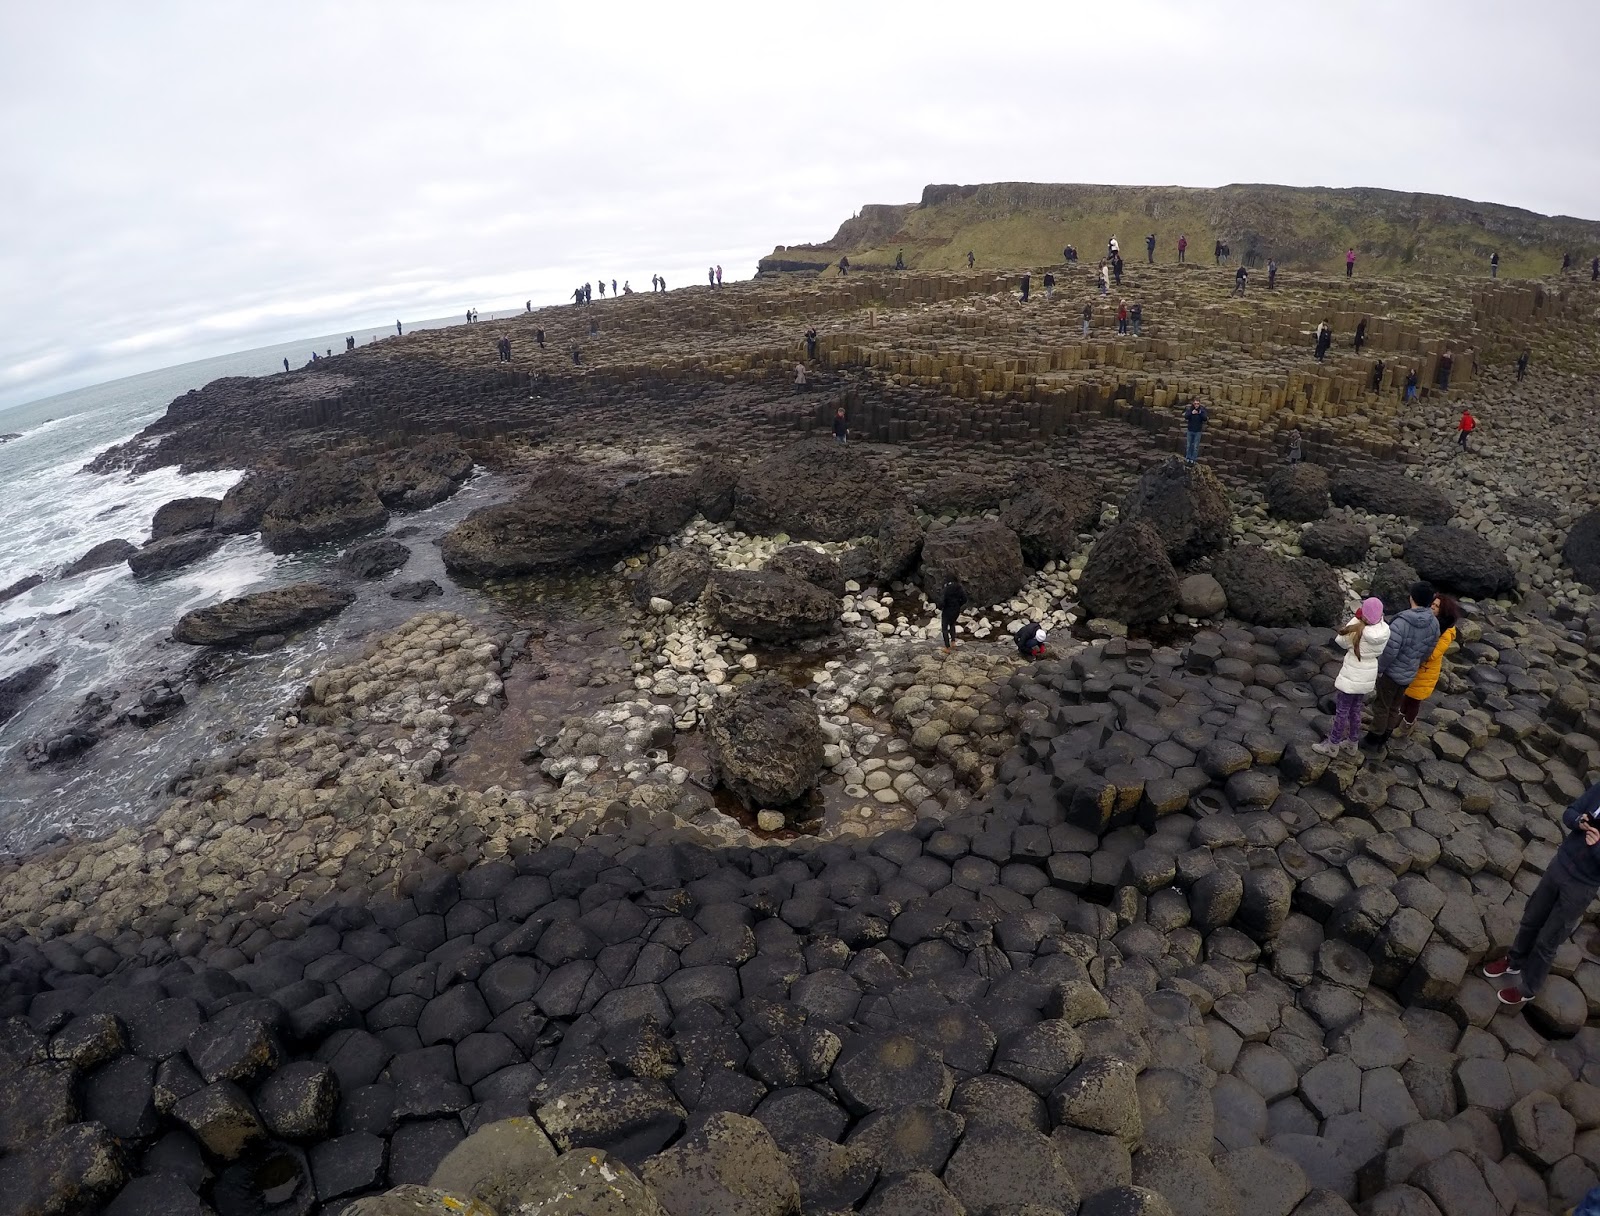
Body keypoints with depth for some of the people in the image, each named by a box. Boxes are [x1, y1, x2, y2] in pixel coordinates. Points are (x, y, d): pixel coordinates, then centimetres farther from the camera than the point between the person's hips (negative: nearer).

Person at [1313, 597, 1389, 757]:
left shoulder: (1358, 631, -26)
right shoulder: (1384, 630, -10)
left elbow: (1341, 641, -8)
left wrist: (1356, 618, -9)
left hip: (1352, 677, -6)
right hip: (1368, 677, 6)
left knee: (1342, 711, 7)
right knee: (1355, 709, 21)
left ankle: (1332, 746, 19)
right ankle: (1352, 744, 34)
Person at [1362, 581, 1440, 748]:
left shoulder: (1401, 622, -31)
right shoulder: (1434, 623, -9)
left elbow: (1389, 652, -29)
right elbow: (1428, 650, 3)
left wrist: (1378, 669, -12)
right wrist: (1414, 664, 19)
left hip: (1391, 672, -6)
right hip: (1409, 674, 6)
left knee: (1381, 707, 10)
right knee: (1394, 708, 21)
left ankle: (1373, 739, 23)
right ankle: (1383, 739, 34)